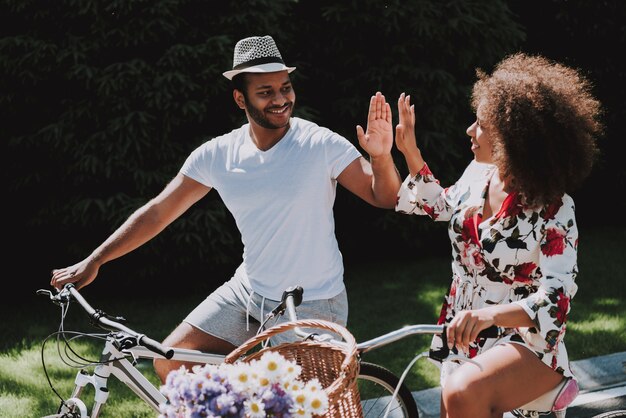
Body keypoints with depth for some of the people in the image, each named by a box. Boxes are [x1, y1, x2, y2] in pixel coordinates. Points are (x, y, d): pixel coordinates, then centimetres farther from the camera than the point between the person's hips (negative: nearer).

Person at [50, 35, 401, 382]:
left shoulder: (322, 145, -15)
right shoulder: (217, 155, -5)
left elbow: (385, 198, -14)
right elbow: (158, 212, -1)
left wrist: (381, 156, -36)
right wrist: (93, 262, -4)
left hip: (313, 307, -4)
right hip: (248, 292, 4)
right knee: (170, 363, 1)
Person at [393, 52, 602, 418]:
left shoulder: (554, 210, -21)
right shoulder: (479, 174, -2)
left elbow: (555, 299, -31)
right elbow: (441, 205, 22)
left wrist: (489, 314, -47)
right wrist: (410, 151, 10)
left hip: (527, 344, -7)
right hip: (466, 334, 8)